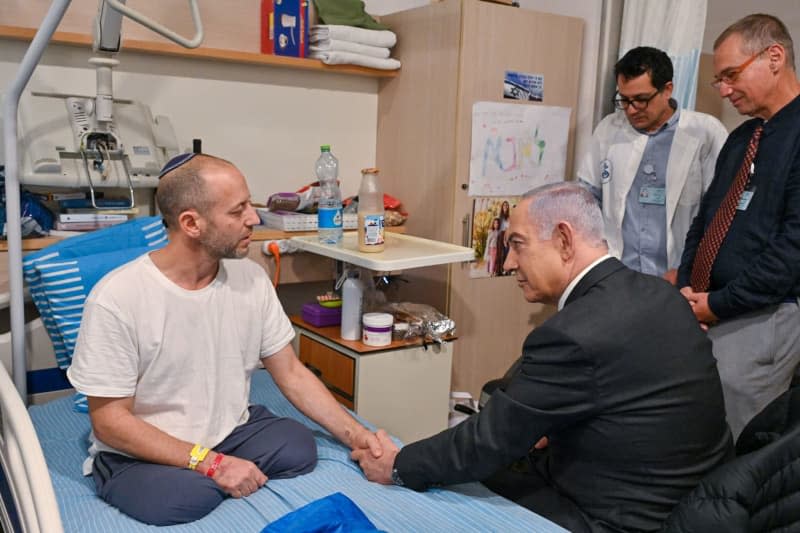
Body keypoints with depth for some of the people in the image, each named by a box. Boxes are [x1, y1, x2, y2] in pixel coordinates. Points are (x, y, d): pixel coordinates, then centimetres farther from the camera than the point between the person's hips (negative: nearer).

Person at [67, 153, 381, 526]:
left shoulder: (251, 279, -7)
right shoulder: (117, 298, -22)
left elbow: (291, 374, 0)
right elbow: (109, 420, -18)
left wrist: (355, 435, -10)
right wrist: (210, 463, -25)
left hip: (229, 431, 4)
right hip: (138, 453, -3)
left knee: (298, 448, -22)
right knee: (186, 495, -33)